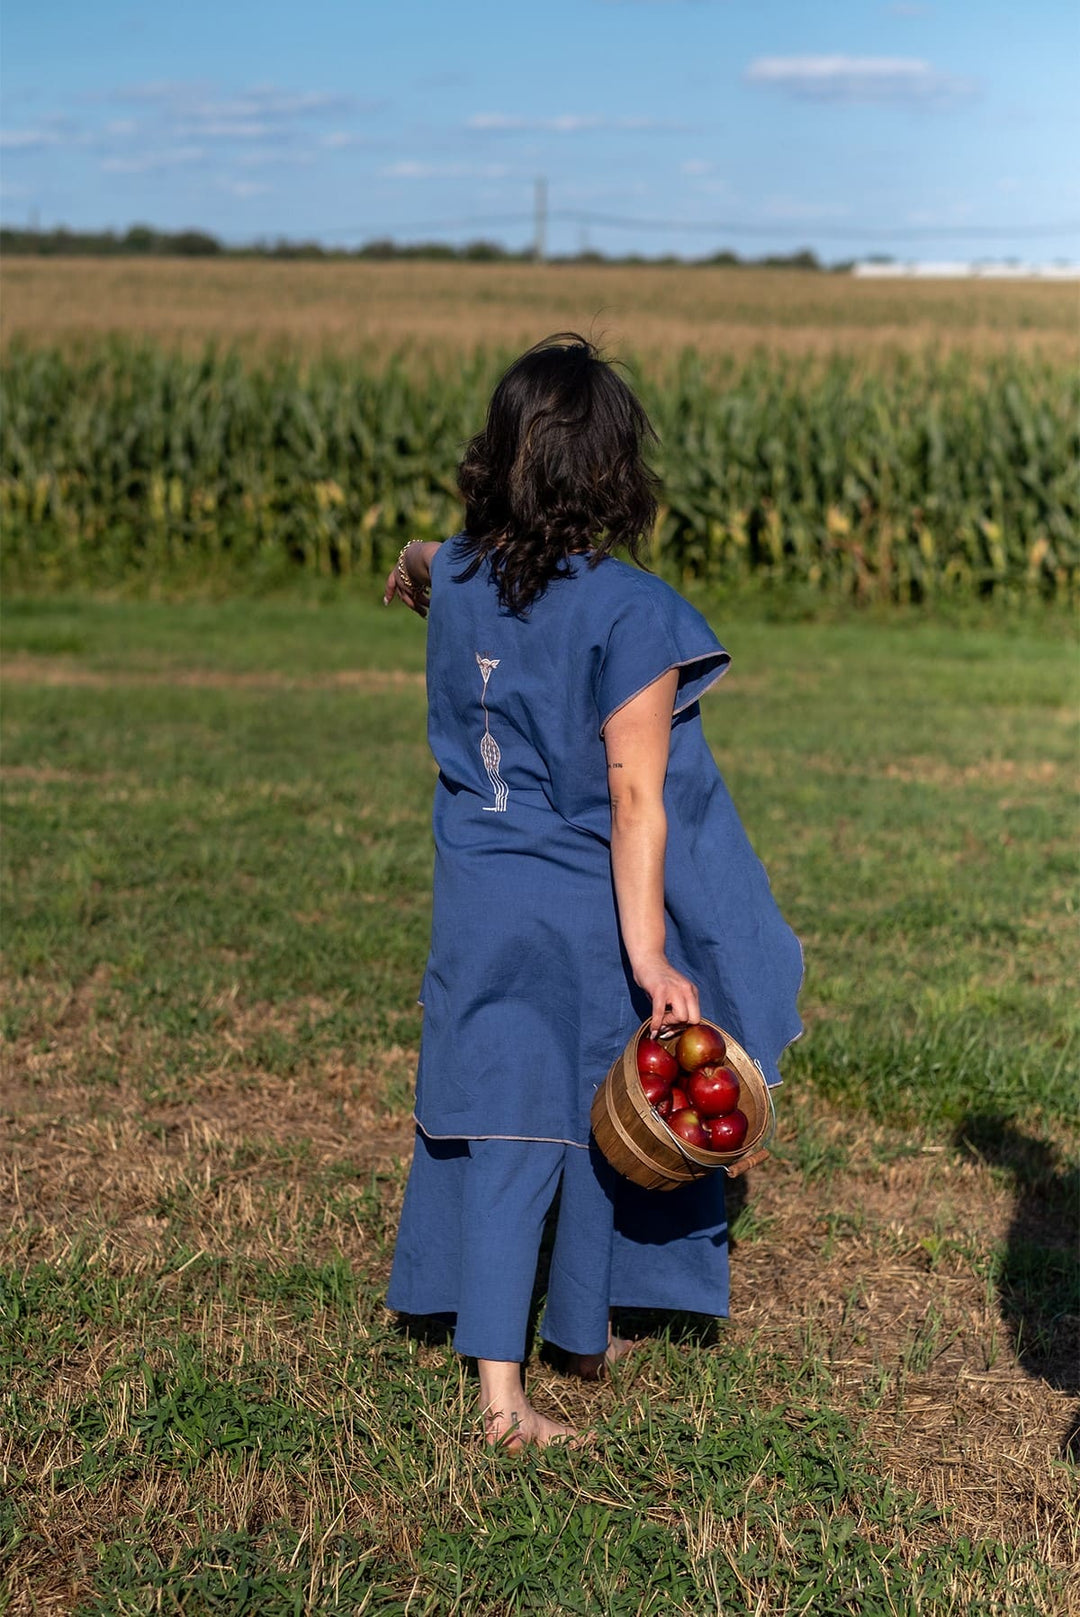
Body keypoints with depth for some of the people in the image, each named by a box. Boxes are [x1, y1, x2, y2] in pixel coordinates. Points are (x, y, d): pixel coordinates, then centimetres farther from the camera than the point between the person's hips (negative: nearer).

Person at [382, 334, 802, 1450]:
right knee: (606, 1122, 17)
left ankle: (496, 1384, 9)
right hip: (594, 909, -4)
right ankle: (588, 1333, 35)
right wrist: (648, 953, -21)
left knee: (501, 1127, 10)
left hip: (483, 901, 4)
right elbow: (634, 797, -22)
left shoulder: (457, 580, -3)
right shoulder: (630, 612, -20)